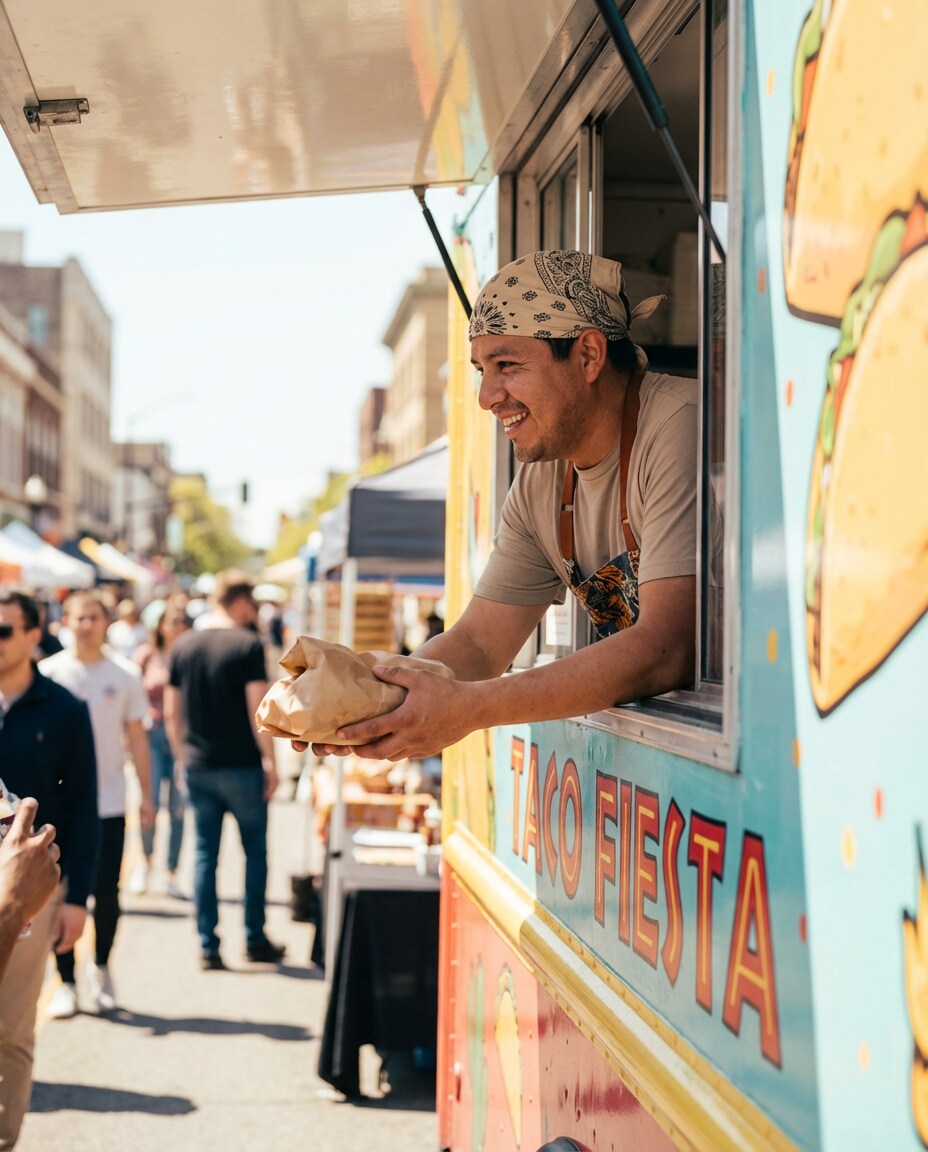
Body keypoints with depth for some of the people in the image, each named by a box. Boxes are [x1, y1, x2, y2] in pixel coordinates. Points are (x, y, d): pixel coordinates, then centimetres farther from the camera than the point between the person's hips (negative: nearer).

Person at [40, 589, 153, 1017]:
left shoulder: (125, 675, 2)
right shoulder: (49, 673, 0)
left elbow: (136, 738, 6)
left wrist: (146, 794, 4)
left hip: (109, 803, 0)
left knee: (107, 892, 3)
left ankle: (101, 969, 25)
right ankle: (66, 981, 12)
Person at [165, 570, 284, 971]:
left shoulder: (183, 646, 6)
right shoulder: (248, 644, -10)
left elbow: (171, 712, 8)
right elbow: (257, 708, -14)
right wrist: (270, 761, -8)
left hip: (197, 767, 4)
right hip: (242, 765, -4)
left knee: (205, 854, 8)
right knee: (255, 851, 10)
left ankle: (208, 947, 9)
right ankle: (255, 940, 14)